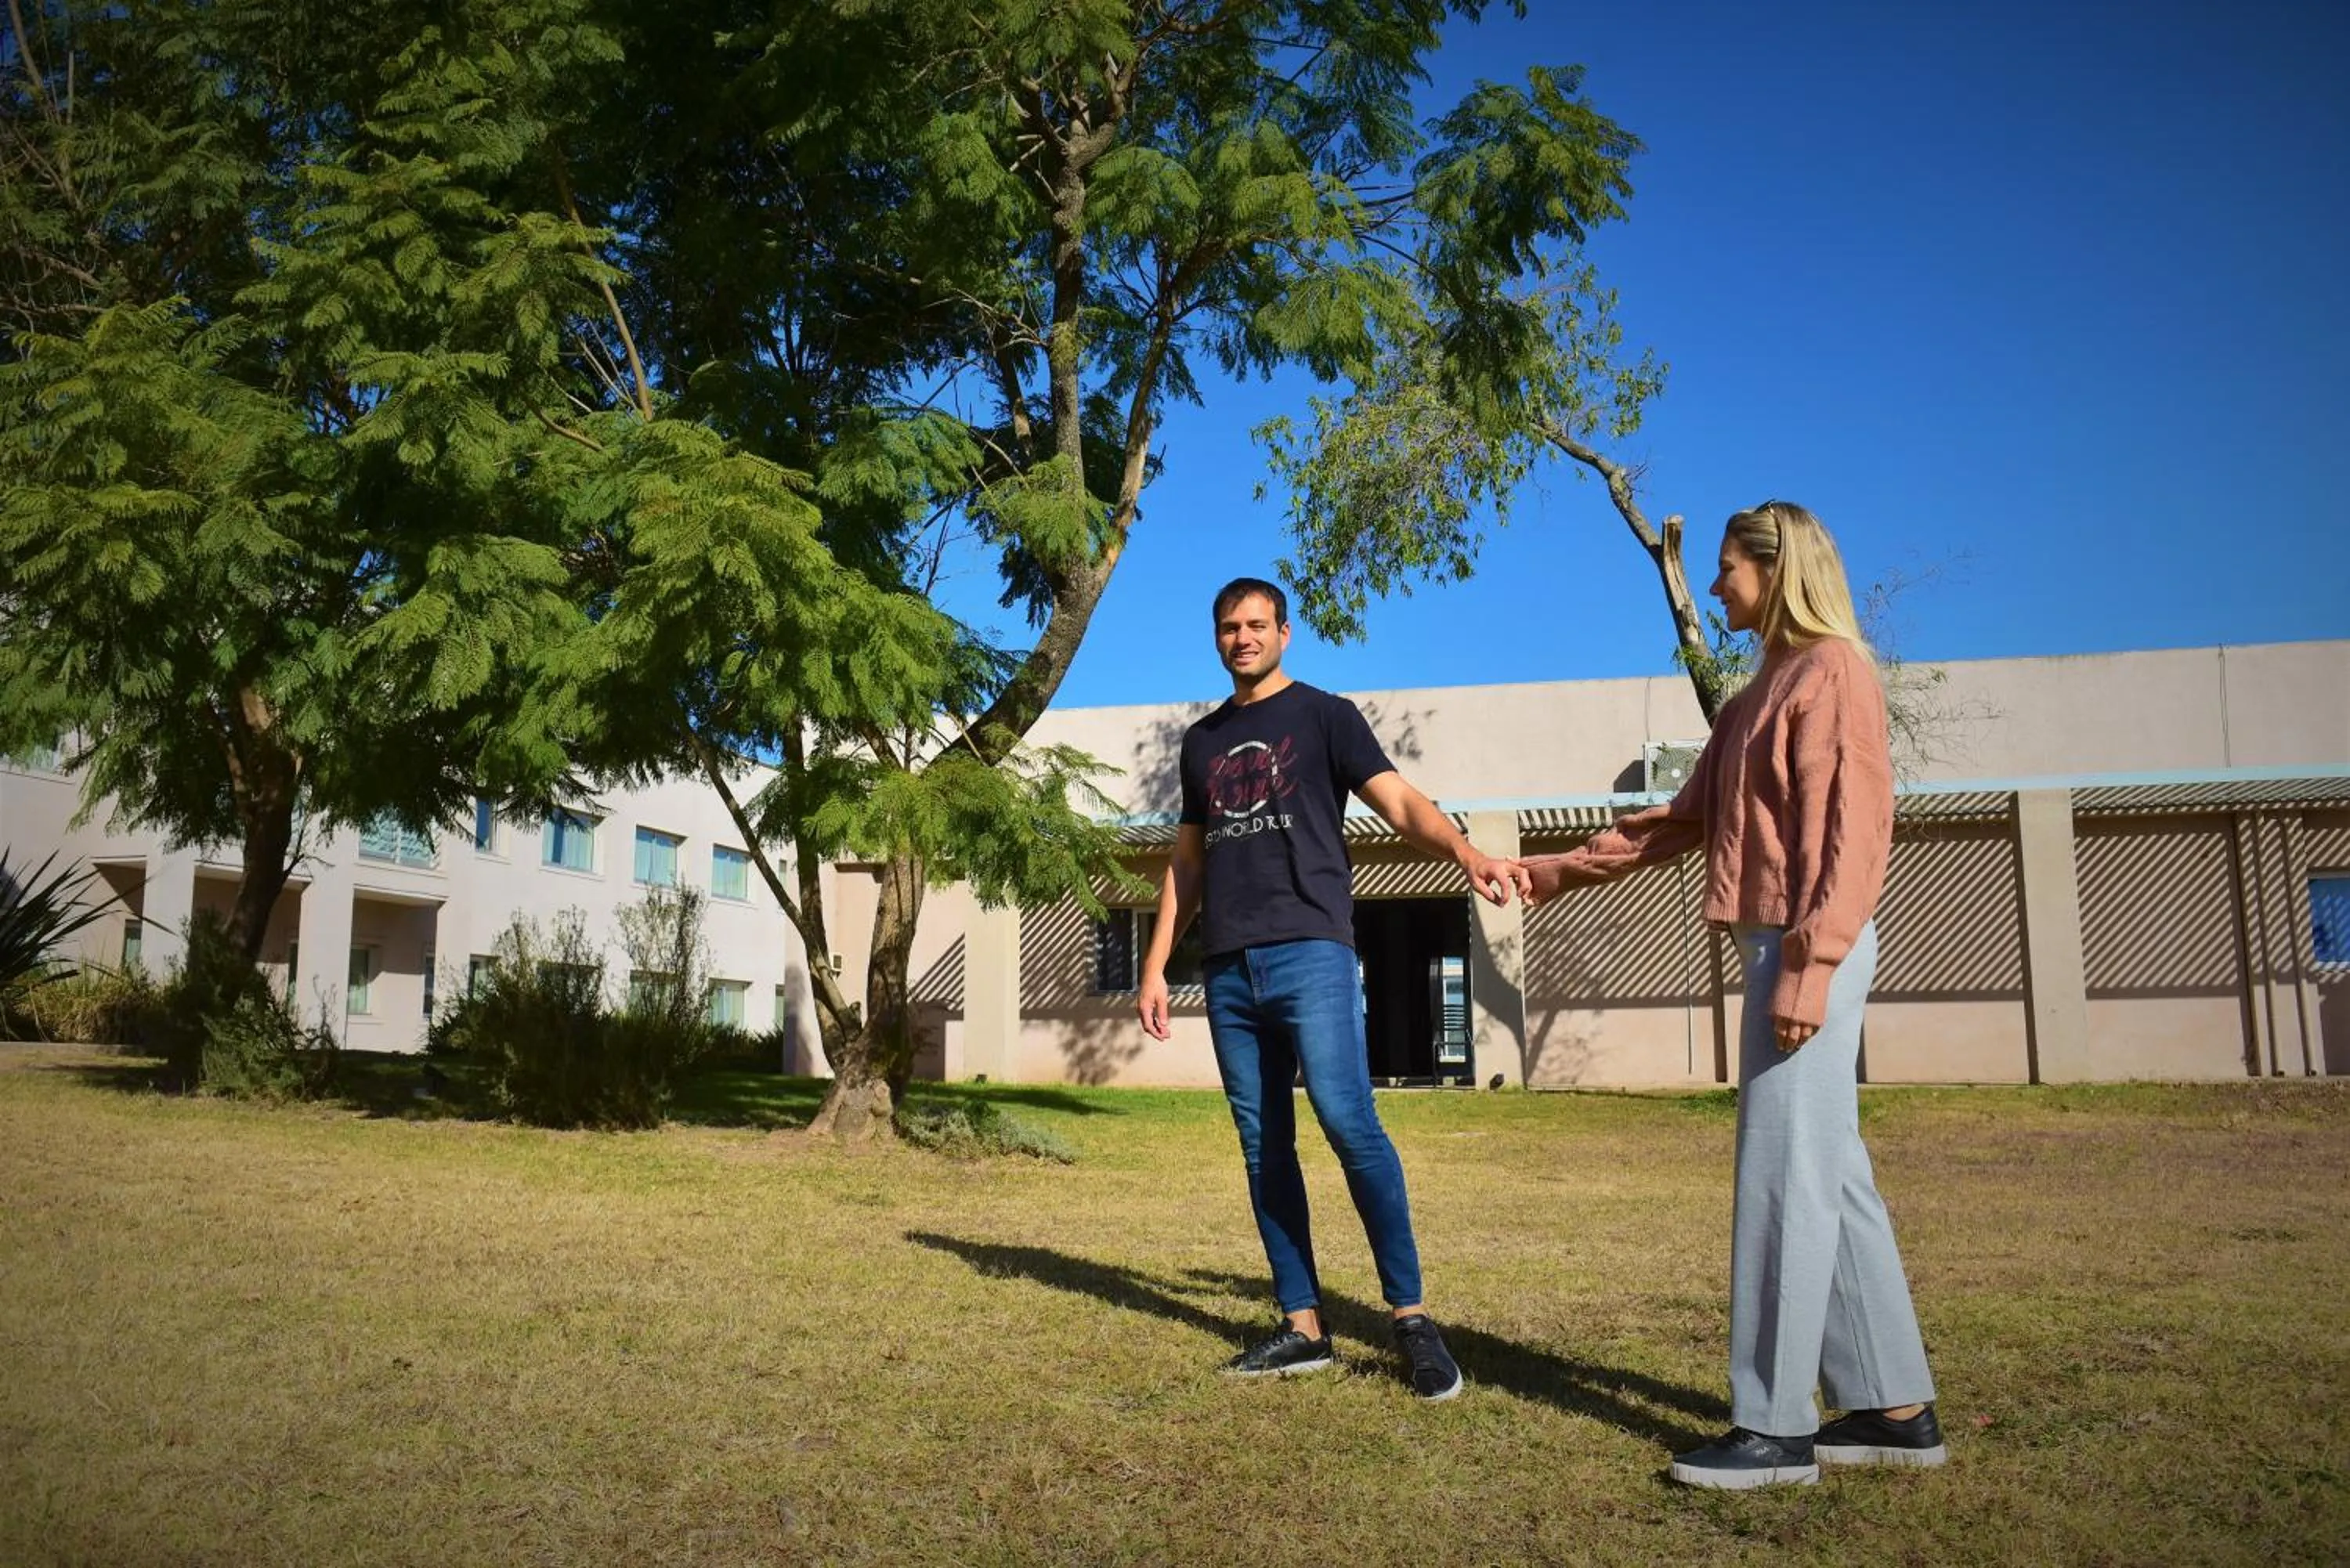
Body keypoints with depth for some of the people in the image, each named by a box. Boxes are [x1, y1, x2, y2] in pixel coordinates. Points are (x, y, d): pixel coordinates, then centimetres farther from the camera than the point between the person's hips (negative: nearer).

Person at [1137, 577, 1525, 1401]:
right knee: (1263, 1145, 5)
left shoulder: (1324, 715, 6)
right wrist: (1155, 967, 16)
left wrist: (1465, 851, -27)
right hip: (1229, 968, 5)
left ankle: (1412, 1317, -8)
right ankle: (1302, 1328, 11)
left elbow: (1400, 801, -7)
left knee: (1349, 1124, -16)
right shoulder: (1202, 741, 21)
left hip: (1309, 953, -5)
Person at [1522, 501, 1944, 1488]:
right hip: (1778, 948, 9)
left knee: (1784, 1175, -6)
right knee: (1829, 1178, 11)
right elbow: (1685, 817, 25)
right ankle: (1894, 1409, 18)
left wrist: (1808, 964, -22)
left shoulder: (1833, 669, -7)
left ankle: (1776, 1427, 2)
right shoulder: (1767, 687, 21)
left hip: (1808, 951, -9)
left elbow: (1854, 830, -16)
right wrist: (1568, 871, 26)